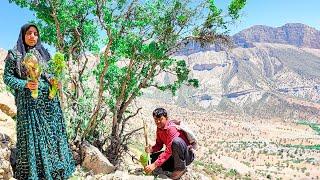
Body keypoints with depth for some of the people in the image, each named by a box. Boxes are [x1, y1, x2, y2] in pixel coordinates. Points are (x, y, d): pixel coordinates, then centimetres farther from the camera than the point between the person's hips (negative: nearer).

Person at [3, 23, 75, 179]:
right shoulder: (14, 55, 0)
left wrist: (54, 81, -3)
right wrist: (25, 84, -18)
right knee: (31, 136, -2)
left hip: (49, 101, 4)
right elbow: (7, 77, -3)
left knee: (51, 133, 8)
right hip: (28, 102, -4)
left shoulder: (44, 53, 13)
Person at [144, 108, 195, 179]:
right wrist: (151, 149, -18)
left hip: (187, 156, -7)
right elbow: (159, 145, 5)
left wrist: (155, 165, -35)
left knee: (176, 141, -37)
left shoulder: (171, 128, -26)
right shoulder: (159, 128, -1)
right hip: (174, 155, 8)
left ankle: (181, 168, -15)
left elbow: (169, 150, -32)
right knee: (152, 158, -3)